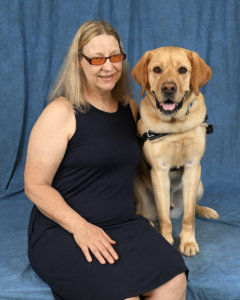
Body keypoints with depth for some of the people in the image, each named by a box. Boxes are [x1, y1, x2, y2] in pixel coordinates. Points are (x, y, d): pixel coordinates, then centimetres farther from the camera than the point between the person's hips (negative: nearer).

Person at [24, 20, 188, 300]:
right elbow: (35, 186, -9)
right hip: (61, 229, -5)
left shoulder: (130, 108, 11)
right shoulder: (61, 112, -7)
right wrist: (80, 227, -21)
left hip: (124, 224, 6)